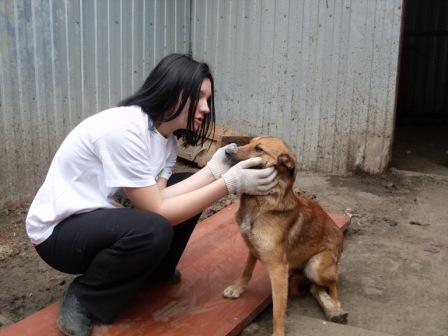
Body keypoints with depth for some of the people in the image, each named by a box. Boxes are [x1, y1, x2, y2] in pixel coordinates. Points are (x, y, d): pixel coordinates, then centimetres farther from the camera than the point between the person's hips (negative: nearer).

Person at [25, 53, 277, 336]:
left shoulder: (167, 137, -1)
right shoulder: (123, 130, -30)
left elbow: (155, 198, -14)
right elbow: (156, 212, -28)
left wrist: (214, 170, -18)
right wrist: (229, 183, -30)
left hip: (103, 217, 9)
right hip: (58, 231, -8)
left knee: (187, 192, 0)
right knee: (153, 230, -34)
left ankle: (156, 273, 16)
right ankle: (82, 300, -9)